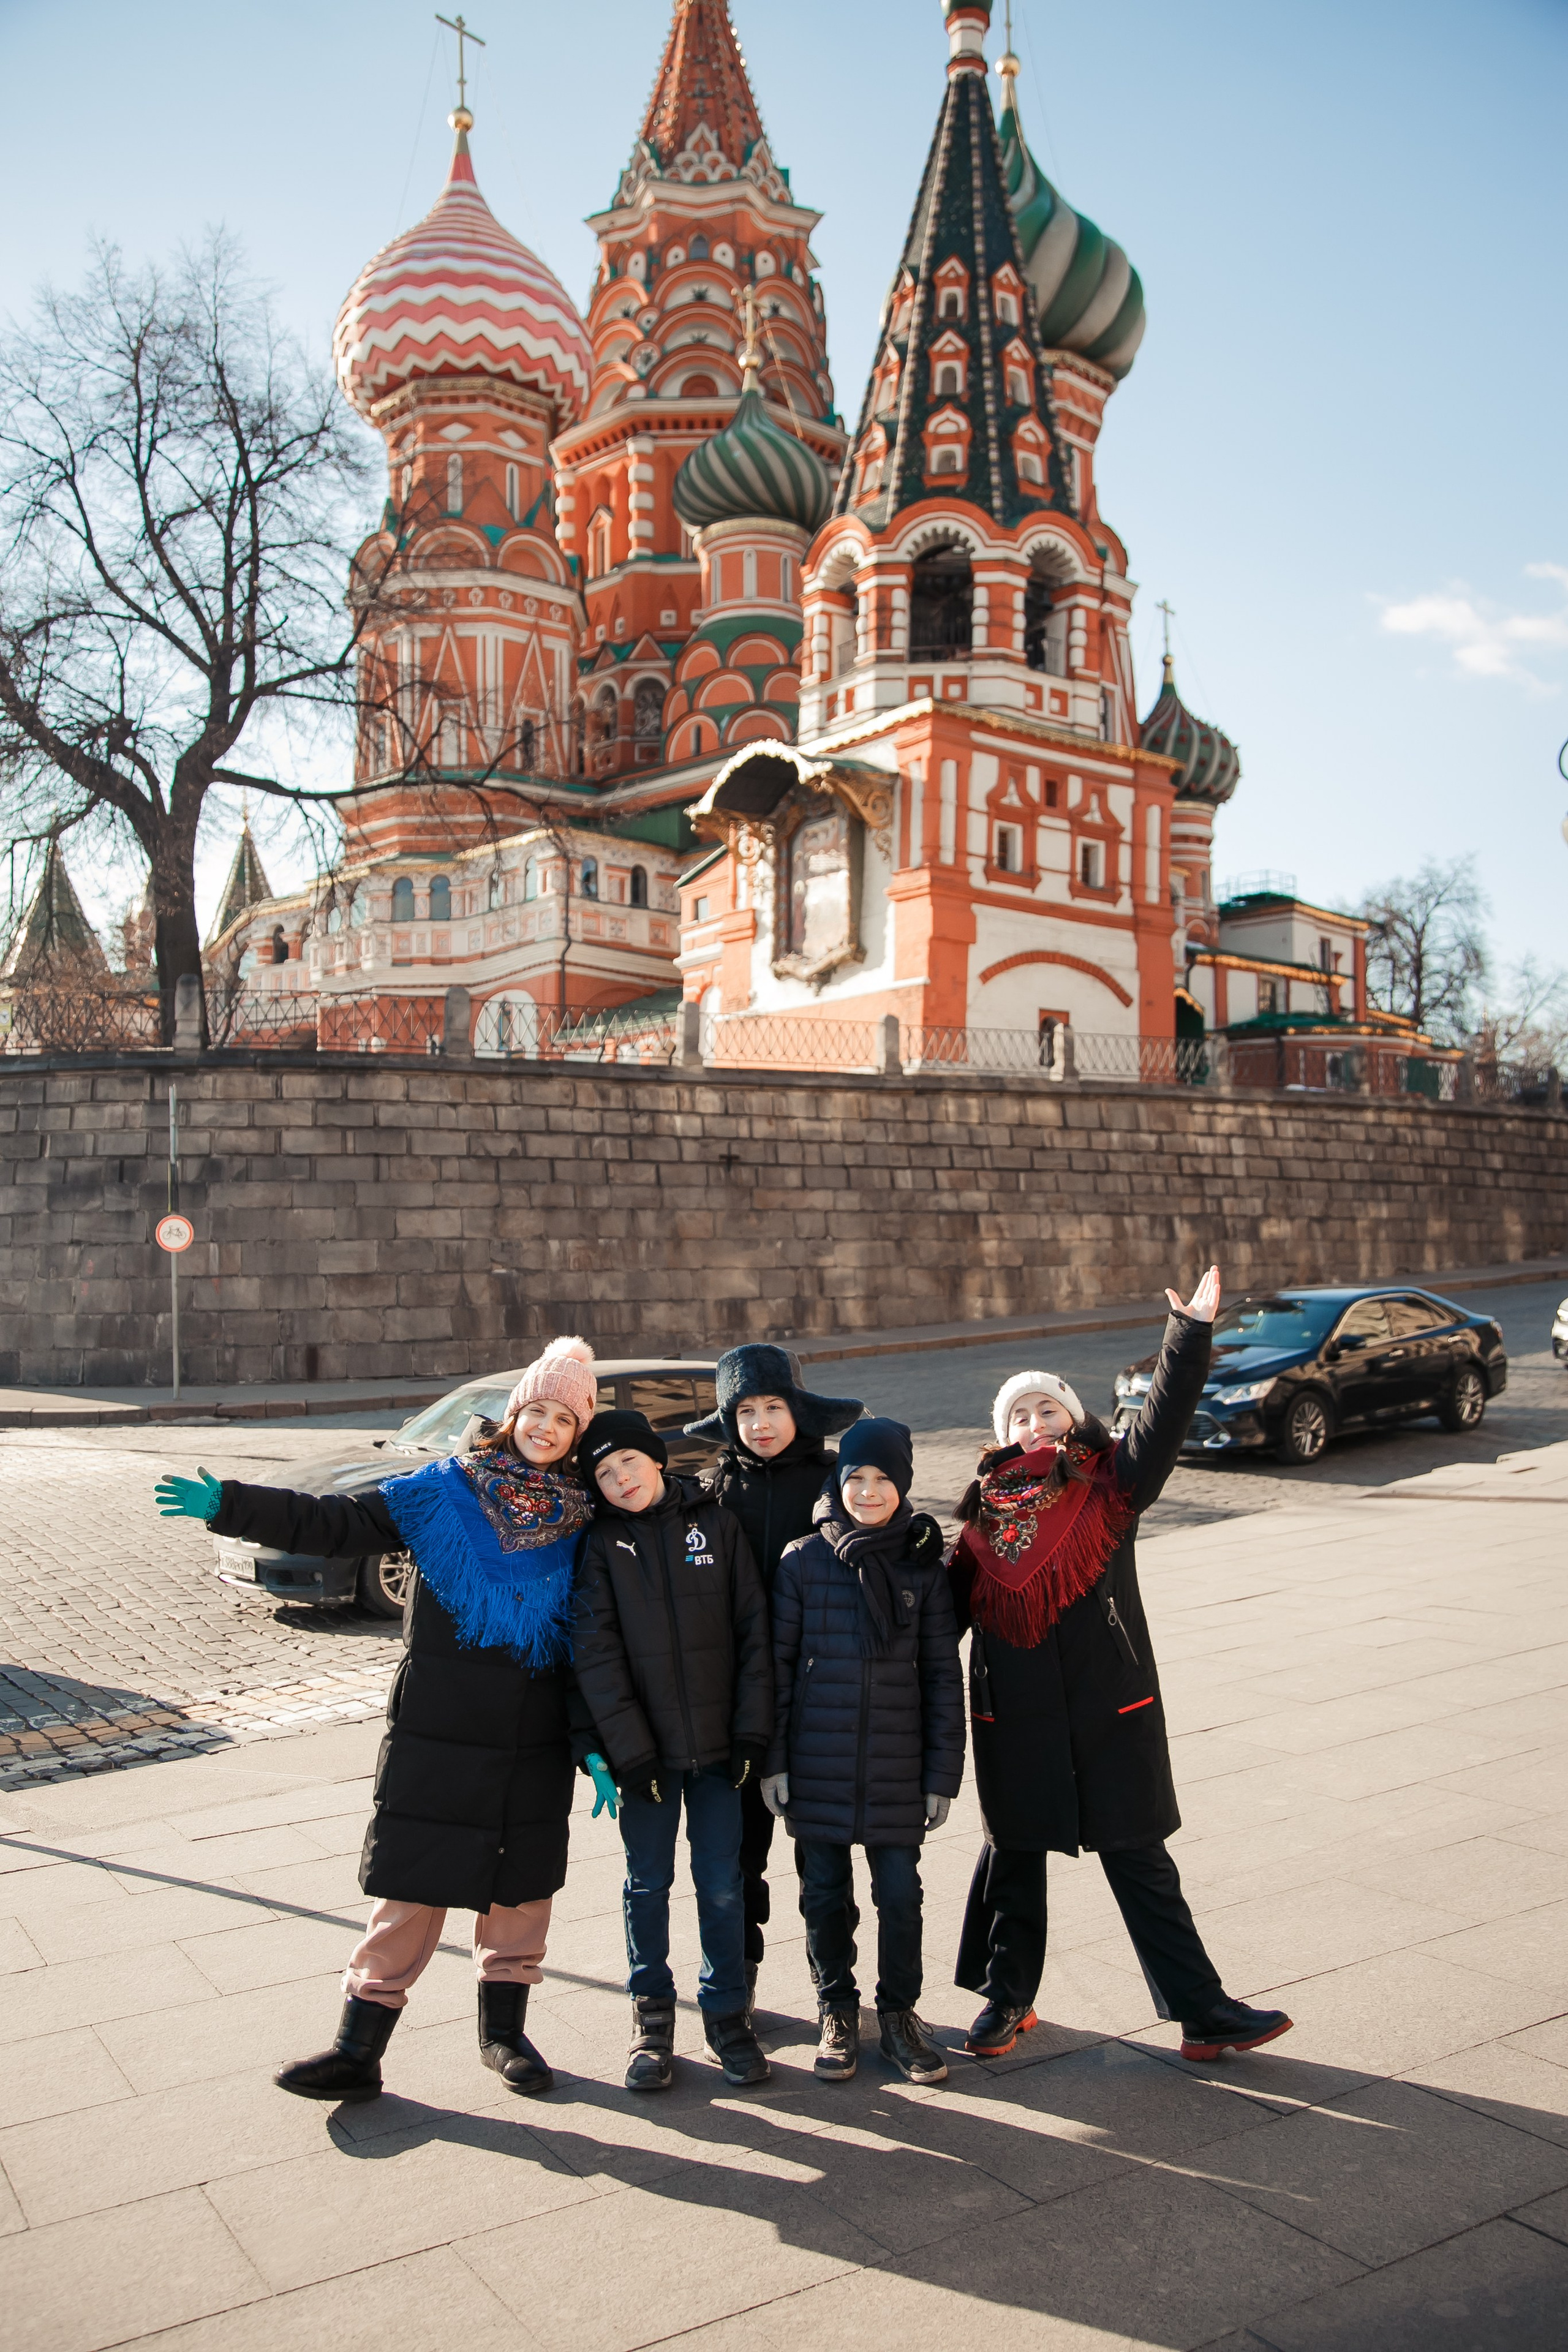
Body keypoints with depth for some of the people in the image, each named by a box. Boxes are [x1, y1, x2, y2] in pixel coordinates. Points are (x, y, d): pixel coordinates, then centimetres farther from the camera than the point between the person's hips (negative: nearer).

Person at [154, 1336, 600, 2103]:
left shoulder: (579, 1518, 3)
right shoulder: (443, 1492, -3)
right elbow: (333, 1523, -9)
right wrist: (230, 1505, -19)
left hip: (536, 1748, 2)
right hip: (436, 1738, -2)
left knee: (522, 1887, 13)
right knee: (409, 1891, 2)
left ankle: (504, 2029, 31)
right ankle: (358, 2049, 13)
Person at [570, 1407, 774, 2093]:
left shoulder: (715, 1523, 2)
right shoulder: (601, 1545, -1)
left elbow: (753, 1629, 1)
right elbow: (594, 1653, -7)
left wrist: (752, 1730, -4)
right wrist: (625, 1748, -13)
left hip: (718, 1744, 1)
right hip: (644, 1747, 0)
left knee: (722, 1884, 6)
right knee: (648, 1883, 10)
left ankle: (726, 2010, 23)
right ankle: (651, 2016, 26)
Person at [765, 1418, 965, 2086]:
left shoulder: (923, 1569, 0)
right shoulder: (804, 1561, -3)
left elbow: (943, 1676, 4)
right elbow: (776, 1663, 0)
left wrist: (944, 1772, 1)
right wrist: (771, 1759, -3)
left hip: (897, 1769, 0)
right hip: (817, 1764, 0)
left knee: (900, 1893, 4)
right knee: (826, 1893, 9)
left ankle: (899, 2013, 25)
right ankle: (836, 2012, 29)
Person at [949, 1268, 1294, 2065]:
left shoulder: (1109, 1487, -4)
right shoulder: (984, 1516, 2)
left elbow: (1165, 1418, -18)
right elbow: (950, 1608, 8)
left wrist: (1190, 1331, -28)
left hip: (1111, 1712, -2)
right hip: (1015, 1721, 2)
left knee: (1140, 1863, 8)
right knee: (1012, 1858, 16)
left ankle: (1201, 2010, 21)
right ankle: (1007, 1999, 36)